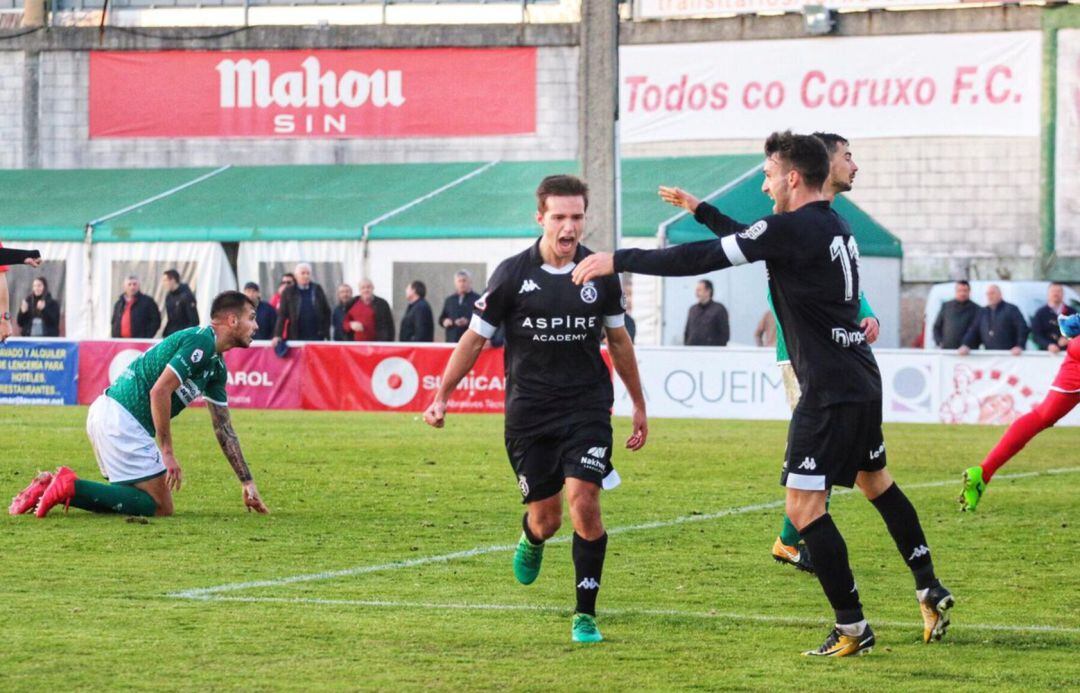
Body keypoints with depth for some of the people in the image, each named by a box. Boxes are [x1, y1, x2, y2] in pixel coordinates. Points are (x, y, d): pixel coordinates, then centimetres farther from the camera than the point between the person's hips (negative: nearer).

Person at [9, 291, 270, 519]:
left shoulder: (216, 366, 18)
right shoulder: (200, 342, -13)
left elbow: (223, 428, 23)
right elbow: (159, 390, -21)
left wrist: (247, 483, 22)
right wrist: (167, 453, -18)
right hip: (121, 418, -10)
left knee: (134, 499, 16)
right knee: (160, 508, -8)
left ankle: (52, 485, 10)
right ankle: (71, 486, -13)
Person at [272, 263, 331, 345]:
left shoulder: (317, 289, 7)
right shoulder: (288, 292, 2)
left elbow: (326, 311, 9)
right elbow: (282, 315, -1)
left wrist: (326, 333, 2)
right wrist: (277, 335, -10)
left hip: (316, 337, 1)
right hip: (296, 338, -1)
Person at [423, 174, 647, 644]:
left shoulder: (600, 274, 1)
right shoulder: (512, 274, -5)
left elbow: (618, 340, 14)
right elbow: (475, 338, 4)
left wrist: (639, 406, 18)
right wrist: (442, 396, 0)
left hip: (587, 407, 1)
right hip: (528, 410, 0)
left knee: (584, 503, -16)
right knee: (546, 519, 4)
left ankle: (586, 614, -4)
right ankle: (531, 542, 44)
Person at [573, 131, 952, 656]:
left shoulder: (793, 229, -16)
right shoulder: (834, 227, 11)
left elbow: (704, 259, -18)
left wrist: (618, 261, -13)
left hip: (829, 391, -10)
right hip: (862, 382, 10)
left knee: (804, 506, -6)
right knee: (875, 481, 25)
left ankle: (852, 628, -5)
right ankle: (930, 592, 31)